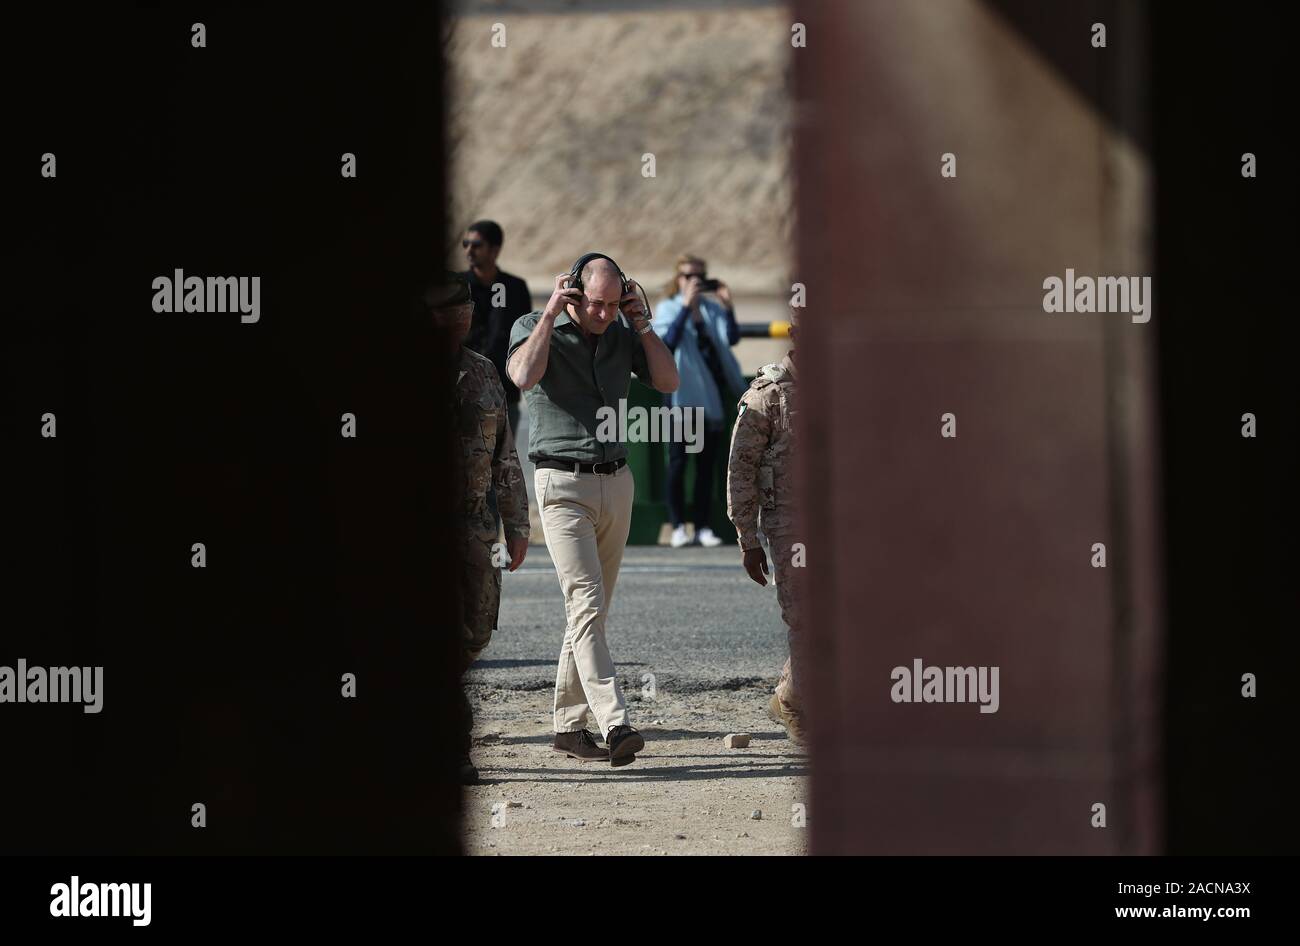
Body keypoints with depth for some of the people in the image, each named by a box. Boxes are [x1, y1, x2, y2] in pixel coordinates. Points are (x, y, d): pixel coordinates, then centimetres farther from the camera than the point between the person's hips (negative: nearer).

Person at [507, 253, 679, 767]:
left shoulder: (621, 335, 11)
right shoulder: (533, 328, -4)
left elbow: (668, 381, 4)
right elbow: (525, 376, -23)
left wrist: (641, 322, 0)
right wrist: (551, 312, -17)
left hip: (616, 483, 6)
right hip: (563, 483, -6)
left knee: (592, 609, 8)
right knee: (586, 604, -16)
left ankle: (569, 725, 16)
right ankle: (615, 724, -26)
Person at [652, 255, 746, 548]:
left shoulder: (712, 308, 10)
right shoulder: (668, 309, 0)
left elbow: (732, 338, -2)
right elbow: (667, 340, -18)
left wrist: (727, 305, -14)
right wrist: (686, 306, -24)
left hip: (711, 392, 4)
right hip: (681, 392, -4)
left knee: (706, 464, 5)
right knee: (678, 461, -3)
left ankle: (703, 527, 8)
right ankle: (678, 527, 0)